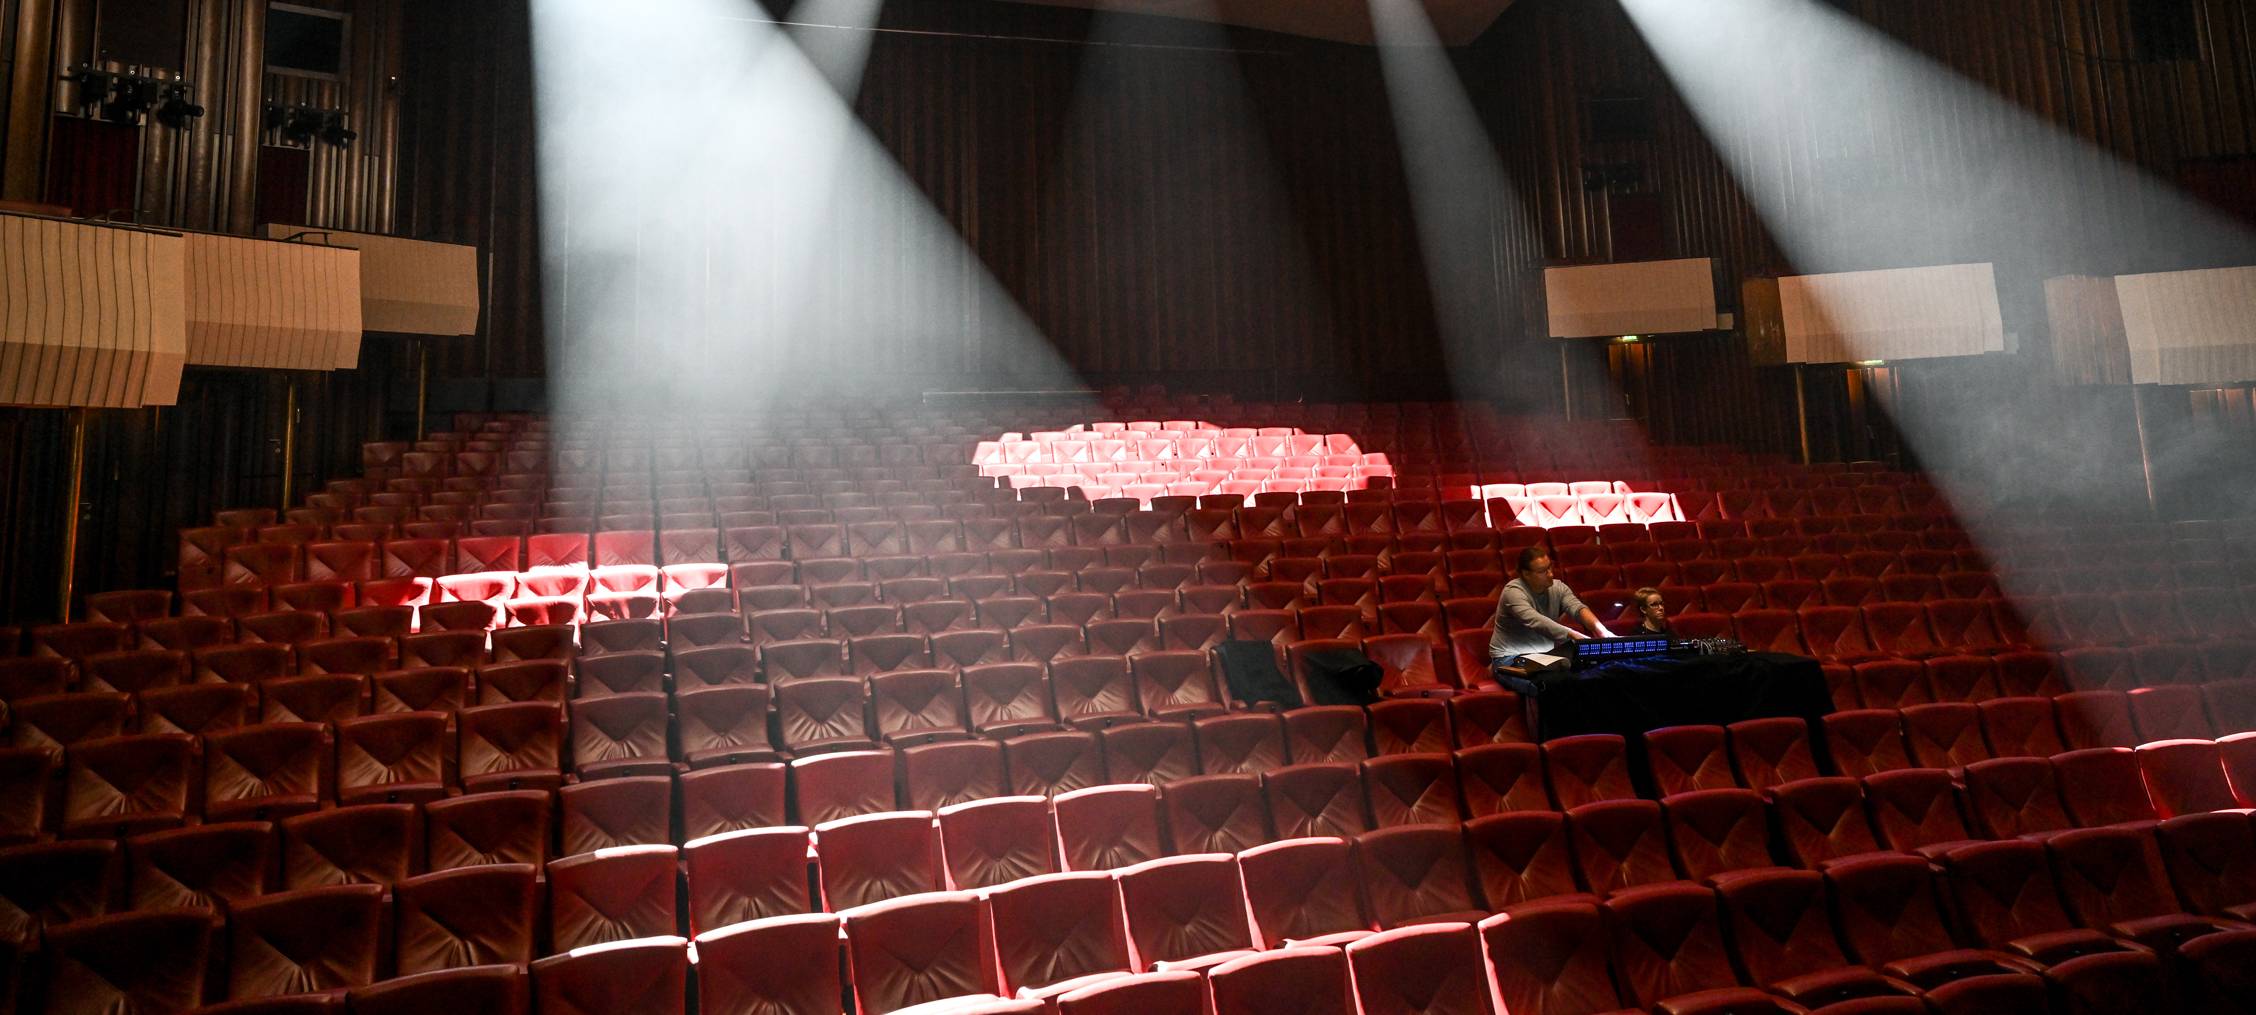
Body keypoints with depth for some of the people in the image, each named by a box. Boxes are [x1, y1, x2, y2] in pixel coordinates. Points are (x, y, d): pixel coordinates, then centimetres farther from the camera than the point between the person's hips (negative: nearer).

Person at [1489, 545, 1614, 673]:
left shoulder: (1558, 587, 2)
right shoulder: (1514, 592, -18)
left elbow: (1578, 609, -14)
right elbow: (1536, 622, -32)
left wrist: (1601, 630, -34)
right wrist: (1575, 636, -41)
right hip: (1511, 658, -7)